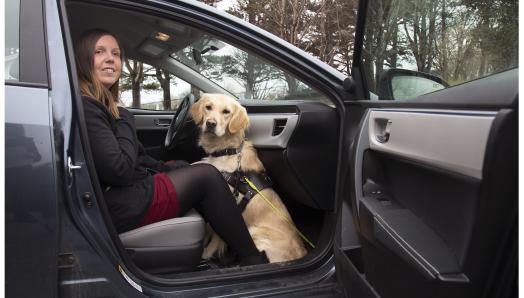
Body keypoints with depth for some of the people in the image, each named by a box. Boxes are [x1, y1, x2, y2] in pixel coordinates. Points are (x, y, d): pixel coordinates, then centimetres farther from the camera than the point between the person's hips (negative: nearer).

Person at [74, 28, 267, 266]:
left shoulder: (104, 105, 15)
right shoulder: (84, 107, -17)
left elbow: (136, 158, 15)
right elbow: (120, 171, -23)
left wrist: (170, 169, 4)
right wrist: (123, 121, -11)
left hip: (124, 192, 10)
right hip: (117, 207, -10)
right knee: (207, 175, -4)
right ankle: (253, 260, 5)